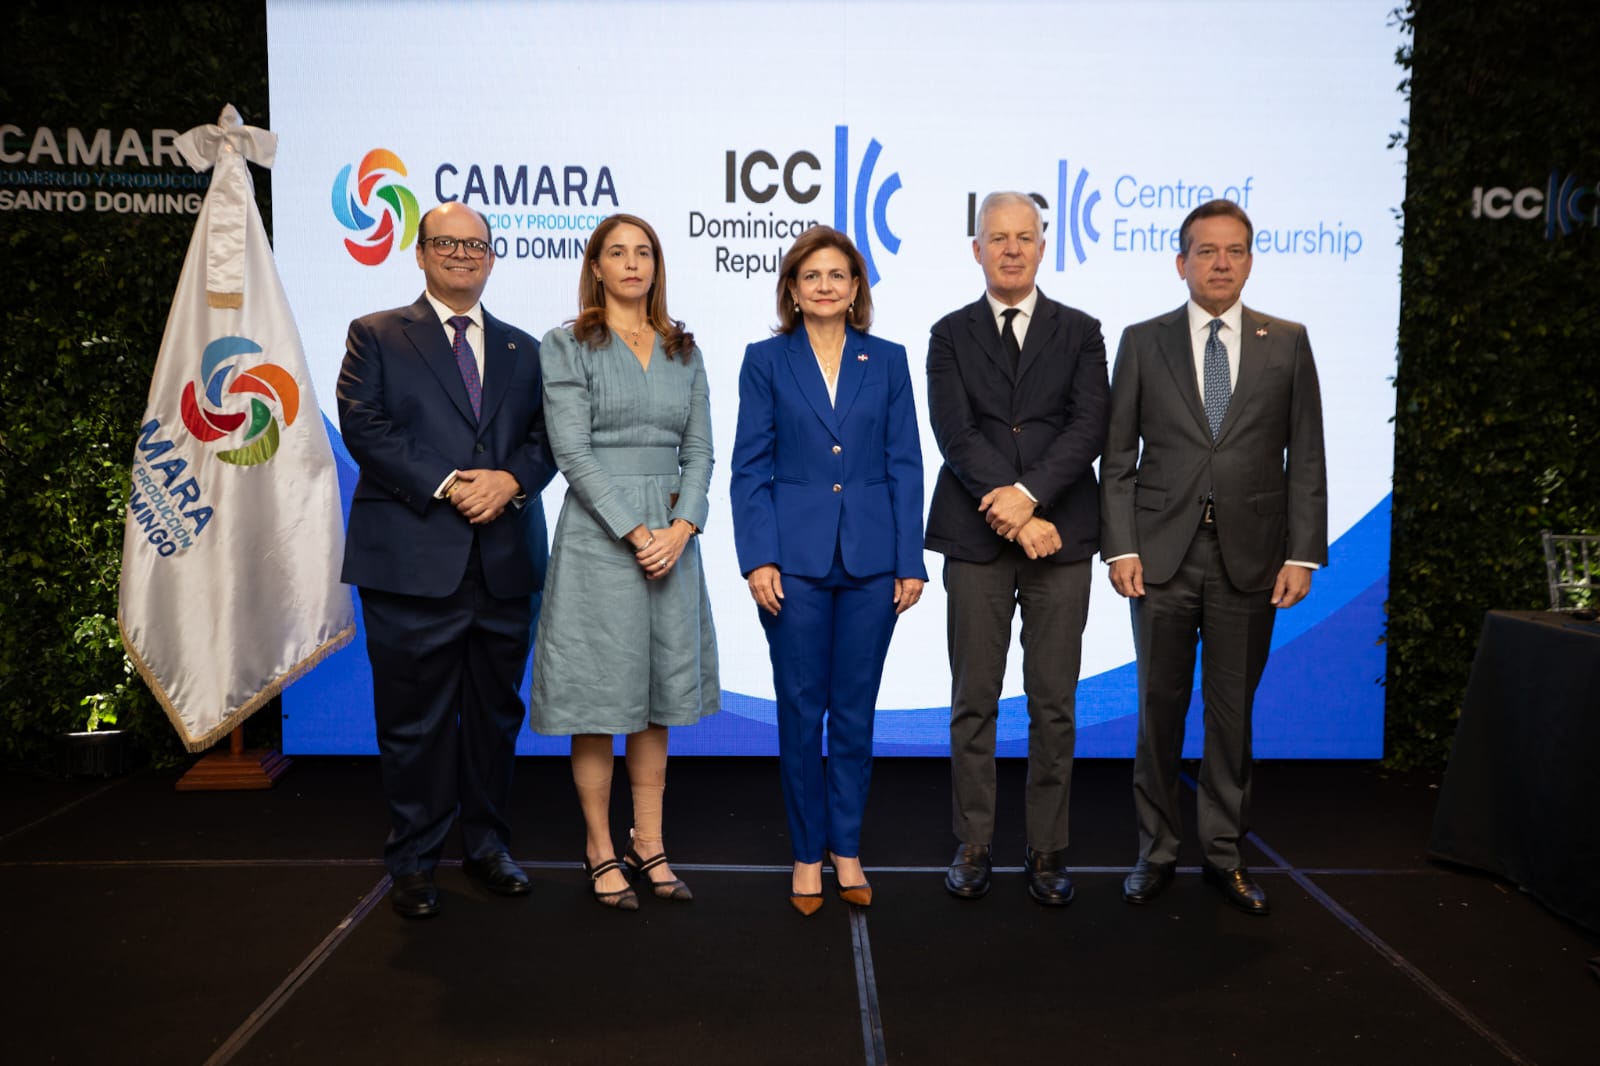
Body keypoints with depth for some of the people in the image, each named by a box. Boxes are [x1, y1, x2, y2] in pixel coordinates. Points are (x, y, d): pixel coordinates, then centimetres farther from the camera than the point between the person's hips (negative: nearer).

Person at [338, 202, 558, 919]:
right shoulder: (376, 336, 7)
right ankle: (413, 862, 18)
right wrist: (448, 485, -16)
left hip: (503, 562, 4)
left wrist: (510, 480, -13)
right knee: (415, 719, 3)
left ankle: (487, 846, 26)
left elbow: (545, 437, 8)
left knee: (496, 712, 11)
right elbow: (363, 426, -6)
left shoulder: (523, 350, 17)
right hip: (412, 560, -3)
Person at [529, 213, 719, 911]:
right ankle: (601, 851, 16)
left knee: (657, 695, 10)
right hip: (598, 535, -4)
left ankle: (649, 844, 22)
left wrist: (681, 527, -9)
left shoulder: (683, 350, 12)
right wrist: (635, 533, -15)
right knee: (598, 694, 2)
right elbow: (573, 451, -9)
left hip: (672, 535, 4)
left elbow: (699, 447, 7)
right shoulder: (568, 346, 0)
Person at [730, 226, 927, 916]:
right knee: (800, 710, 5)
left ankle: (847, 848, 24)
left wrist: (910, 562, 0)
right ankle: (807, 853, 20)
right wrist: (758, 559, -8)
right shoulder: (766, 361, 4)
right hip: (796, 559, -1)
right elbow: (750, 468, 1)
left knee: (854, 710, 9)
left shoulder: (887, 361, 7)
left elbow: (904, 466, 5)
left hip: (870, 561, 1)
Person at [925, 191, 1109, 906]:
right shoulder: (951, 335, 8)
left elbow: (1089, 429, -2)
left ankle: (1047, 850, 16)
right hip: (976, 535, 0)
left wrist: (1029, 493, -16)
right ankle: (974, 846, 16)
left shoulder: (1080, 333, 10)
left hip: (1060, 535, 1)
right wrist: (1013, 516, -13)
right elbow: (955, 434, -4)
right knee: (974, 700, 4)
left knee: (1054, 702, 4)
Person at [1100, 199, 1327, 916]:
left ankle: (1225, 854, 23)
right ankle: (1157, 852, 19)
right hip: (1163, 555, 0)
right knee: (1159, 708, 6)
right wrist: (1120, 548, -6)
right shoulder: (1143, 341, 5)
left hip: (1250, 558, 1)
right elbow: (1118, 458, 2)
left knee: (1233, 710, 9)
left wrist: (1302, 554, -3)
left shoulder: (1287, 342, 7)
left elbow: (1305, 459, 5)